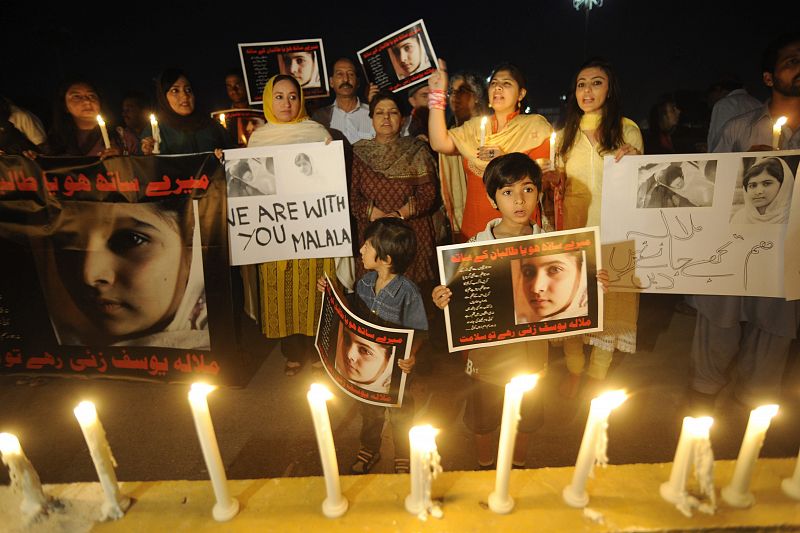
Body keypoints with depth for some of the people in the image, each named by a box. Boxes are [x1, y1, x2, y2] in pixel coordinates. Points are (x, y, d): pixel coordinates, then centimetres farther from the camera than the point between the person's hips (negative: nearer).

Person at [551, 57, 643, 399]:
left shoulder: (628, 130, 2)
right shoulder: (565, 135, 9)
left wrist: (634, 160, -16)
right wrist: (547, 179, -6)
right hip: (574, 231, 2)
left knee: (609, 303, 5)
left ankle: (597, 374, 24)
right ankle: (573, 369, 27)